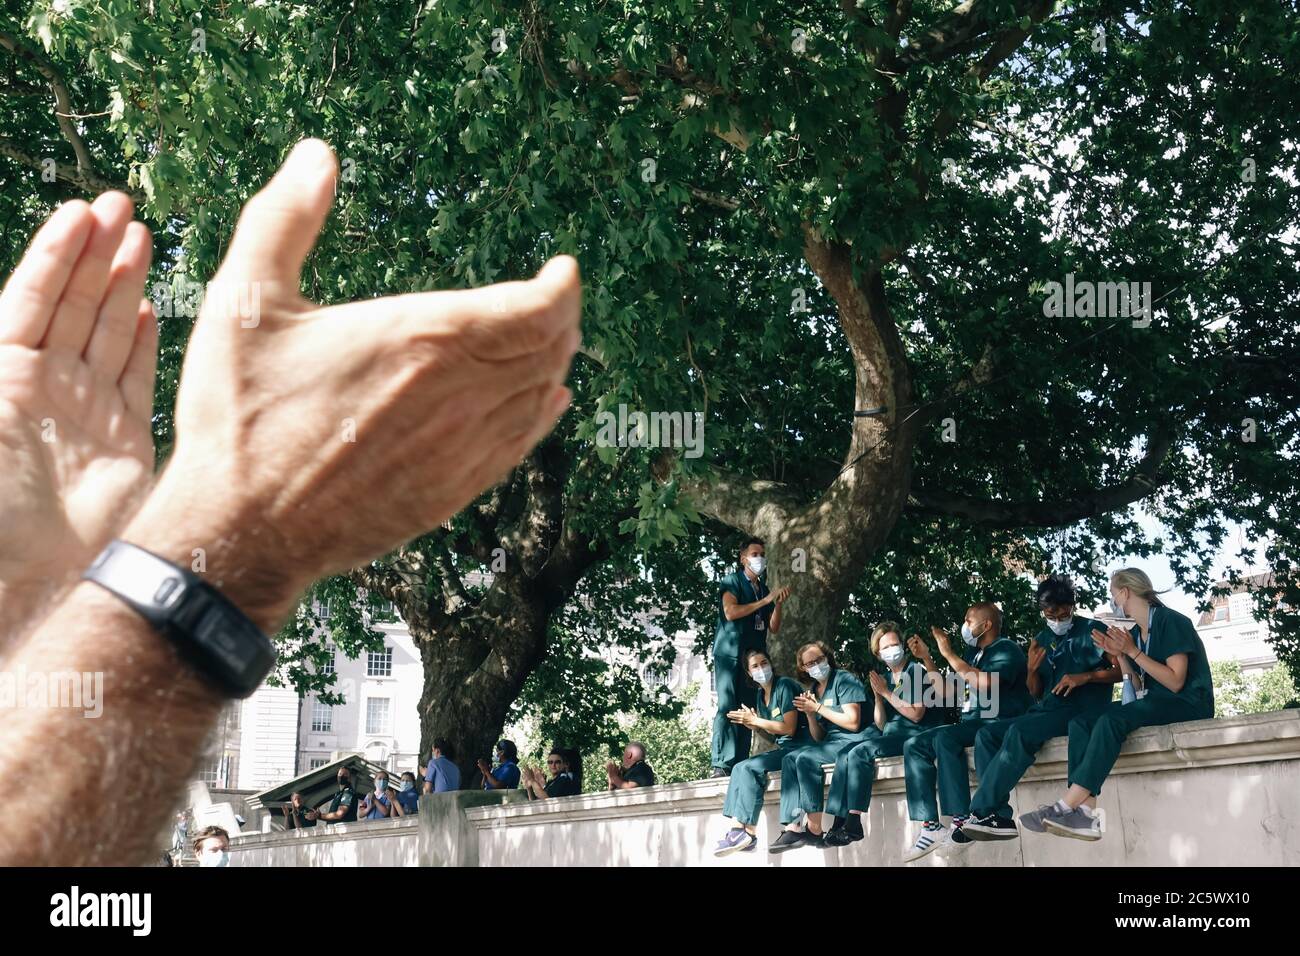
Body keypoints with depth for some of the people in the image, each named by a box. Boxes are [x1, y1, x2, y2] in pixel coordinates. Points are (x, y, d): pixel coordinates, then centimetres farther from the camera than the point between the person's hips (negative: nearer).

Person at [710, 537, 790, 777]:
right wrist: (765, 601, -11)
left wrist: (778, 603, -1)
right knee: (727, 707, -14)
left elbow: (773, 628, 16)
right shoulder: (731, 582, 3)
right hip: (730, 653, -6)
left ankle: (740, 764, -2)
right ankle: (720, 764, -18)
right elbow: (730, 612, -14)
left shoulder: (764, 589, 19)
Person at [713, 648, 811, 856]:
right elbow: (772, 730, 12)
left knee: (750, 768, -22)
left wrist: (754, 720, -12)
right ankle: (737, 829, -19)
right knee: (740, 768, -8)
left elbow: (789, 728, -15)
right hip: (783, 748, 8)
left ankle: (747, 832, -19)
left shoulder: (785, 686, -11)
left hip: (799, 746, -8)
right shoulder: (759, 694, 13)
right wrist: (752, 722, -7)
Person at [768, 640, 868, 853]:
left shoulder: (844, 680, -4)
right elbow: (818, 738, 17)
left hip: (853, 740, -8)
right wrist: (809, 713, -1)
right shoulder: (813, 690, 18)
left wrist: (818, 708, -11)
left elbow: (853, 723, -14)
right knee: (790, 758, -15)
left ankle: (814, 829, -26)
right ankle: (794, 826, -26)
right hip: (830, 743, 8)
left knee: (806, 758, -28)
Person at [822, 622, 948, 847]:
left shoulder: (917, 670, -2)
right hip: (891, 735, 7)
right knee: (845, 754, -12)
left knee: (860, 752, -25)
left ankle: (853, 824, -26)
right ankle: (840, 823, -19)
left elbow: (916, 714, -13)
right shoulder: (884, 679, 15)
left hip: (916, 735, -7)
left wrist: (887, 693, -9)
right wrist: (878, 697, -3)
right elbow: (881, 726, 11)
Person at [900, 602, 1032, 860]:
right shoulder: (972, 652, 18)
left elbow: (983, 683, -24)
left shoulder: (1006, 649, -5)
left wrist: (948, 654, -15)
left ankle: (961, 820, -32)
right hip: (970, 723, 9)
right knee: (914, 745, -8)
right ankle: (931, 825, -17)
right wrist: (926, 658, 16)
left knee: (945, 738, -33)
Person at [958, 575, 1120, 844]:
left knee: (1019, 731, -32)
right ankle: (999, 816, -25)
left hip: (1081, 711, -7)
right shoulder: (1042, 640, 17)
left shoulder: (1092, 630, 2)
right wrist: (1032, 670, -2)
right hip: (1046, 710, 7)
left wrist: (1086, 676, -18)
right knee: (987, 734, -15)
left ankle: (980, 813, -30)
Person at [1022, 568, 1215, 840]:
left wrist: (1133, 652, -16)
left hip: (1187, 704, -8)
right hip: (1153, 703, 8)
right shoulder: (1134, 632, 15)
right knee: (1081, 722, -13)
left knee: (1111, 721, -32)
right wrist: (1118, 654, -2)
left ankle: (1065, 806, -35)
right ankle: (1087, 813, -31)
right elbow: (1138, 689, 10)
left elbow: (1175, 682, -16)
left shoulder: (1171, 622, -8)